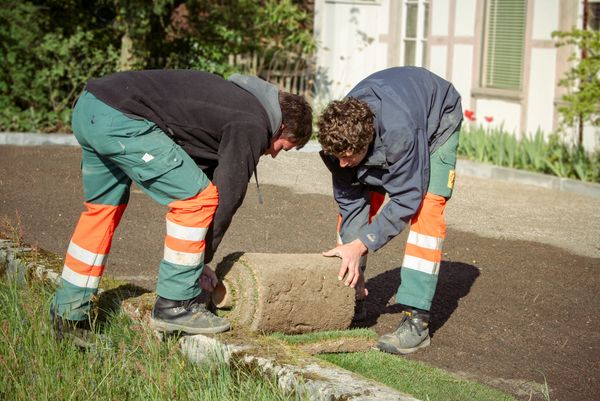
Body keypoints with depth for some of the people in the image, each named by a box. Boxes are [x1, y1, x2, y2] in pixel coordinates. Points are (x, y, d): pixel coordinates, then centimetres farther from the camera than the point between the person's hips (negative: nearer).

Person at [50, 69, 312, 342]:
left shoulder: (236, 99, 27)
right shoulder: (253, 126, -2)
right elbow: (228, 195, -1)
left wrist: (201, 256, 27)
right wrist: (203, 258, 13)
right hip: (120, 118, -10)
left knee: (103, 207, 23)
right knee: (198, 197, -5)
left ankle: (68, 312, 29)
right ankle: (175, 305, 3)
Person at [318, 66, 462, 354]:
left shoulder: (400, 132, -46)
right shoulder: (340, 136, -29)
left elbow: (406, 199, -35)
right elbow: (350, 201, -19)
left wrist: (359, 245, -36)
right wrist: (353, 267, -22)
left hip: (437, 119, -5)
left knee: (426, 207, -22)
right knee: (353, 200, -6)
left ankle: (416, 319, -24)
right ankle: (353, 297, 7)